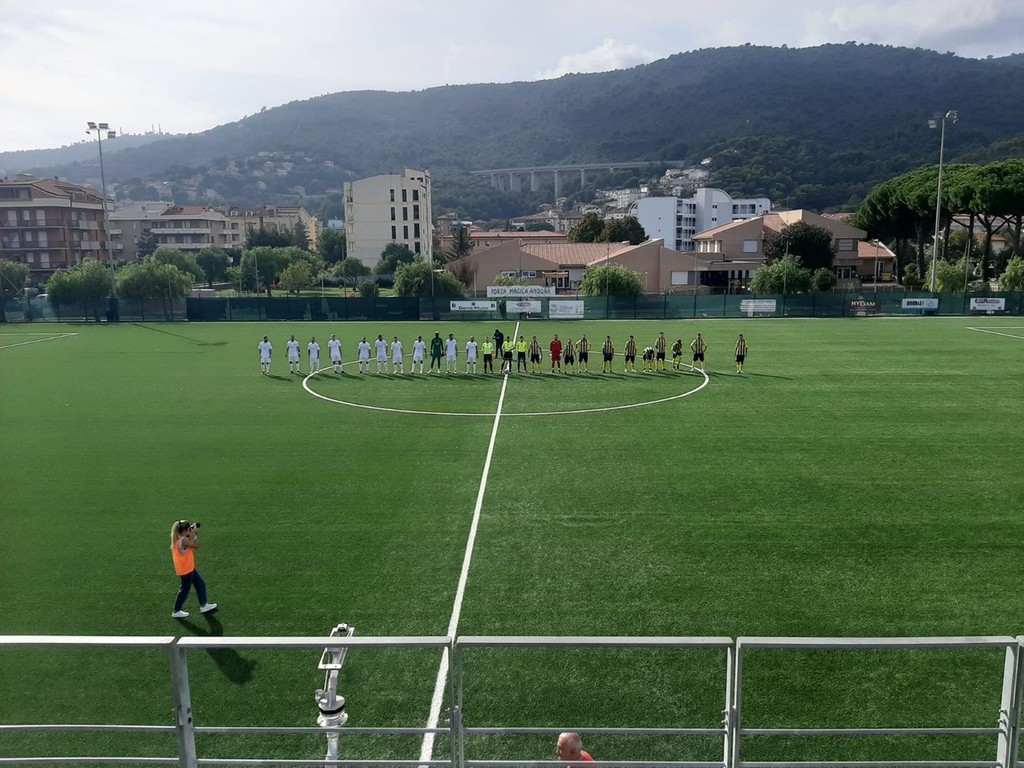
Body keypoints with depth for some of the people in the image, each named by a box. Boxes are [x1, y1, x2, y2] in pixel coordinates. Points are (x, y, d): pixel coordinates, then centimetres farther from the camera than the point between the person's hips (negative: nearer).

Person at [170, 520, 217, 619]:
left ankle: (203, 606, 31)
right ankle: (176, 612, 23)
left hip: (189, 568, 10)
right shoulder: (183, 540, -29)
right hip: (185, 570, -10)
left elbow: (191, 544, 10)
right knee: (185, 590, 7)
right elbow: (196, 546, -22)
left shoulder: (180, 538, 0)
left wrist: (193, 534, -2)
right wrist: (194, 534, -16)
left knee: (200, 584, 18)